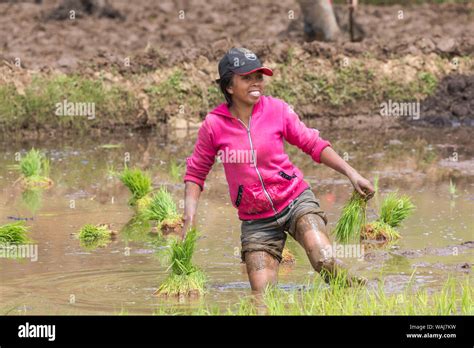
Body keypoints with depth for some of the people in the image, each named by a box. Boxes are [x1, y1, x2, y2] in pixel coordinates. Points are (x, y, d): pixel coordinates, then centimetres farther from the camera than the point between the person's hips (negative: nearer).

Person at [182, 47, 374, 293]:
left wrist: (351, 174, -3)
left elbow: (314, 144, 4)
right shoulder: (213, 125, -5)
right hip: (256, 221, 1)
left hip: (295, 199, -1)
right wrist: (189, 218, -5)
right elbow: (196, 172, 7)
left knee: (325, 261, -27)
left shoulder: (277, 110, -5)